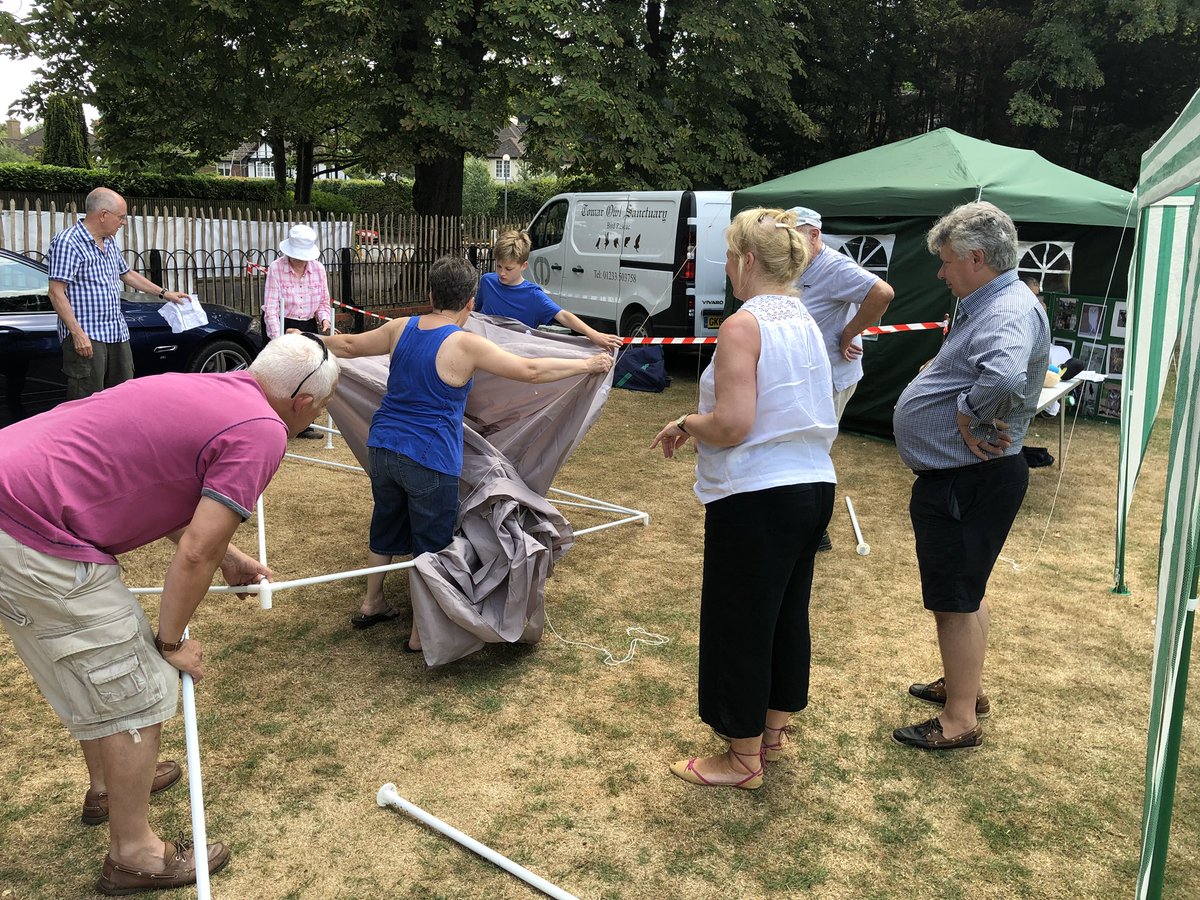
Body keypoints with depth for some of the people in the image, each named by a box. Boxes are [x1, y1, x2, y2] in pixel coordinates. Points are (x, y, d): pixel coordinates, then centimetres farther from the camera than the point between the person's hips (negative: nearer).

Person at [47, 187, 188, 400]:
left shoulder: (110, 242, 15)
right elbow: (57, 293, -16)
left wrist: (164, 293, 29)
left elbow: (127, 274, 31)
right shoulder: (68, 242, -12)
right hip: (86, 337, -9)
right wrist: (78, 334, -22)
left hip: (117, 334, 9)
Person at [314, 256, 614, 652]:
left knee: (385, 528, 26)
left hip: (382, 449, 7)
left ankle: (372, 604, 42)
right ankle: (421, 634, 18)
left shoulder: (402, 328, 2)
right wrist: (588, 364, -3)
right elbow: (531, 370, -14)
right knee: (432, 545, 9)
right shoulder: (466, 345, -16)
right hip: (429, 461, -6)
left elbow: (350, 346, 16)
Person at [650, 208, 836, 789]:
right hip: (814, 486, 9)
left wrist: (685, 424, -5)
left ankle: (743, 757, 20)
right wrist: (704, 423, 15)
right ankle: (774, 729, 37)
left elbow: (731, 426, -25)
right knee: (788, 611, 20)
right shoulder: (806, 322, 9)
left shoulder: (743, 326, -17)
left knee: (739, 624, 6)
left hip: (757, 496, -9)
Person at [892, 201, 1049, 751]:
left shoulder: (1011, 313, -23)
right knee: (963, 593, 23)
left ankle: (960, 722, 13)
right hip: (956, 479, 11)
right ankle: (965, 686, 40)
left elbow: (1004, 379, -44)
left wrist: (968, 413, -27)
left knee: (955, 600, 0)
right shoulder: (989, 305, 11)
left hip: (970, 485, -11)